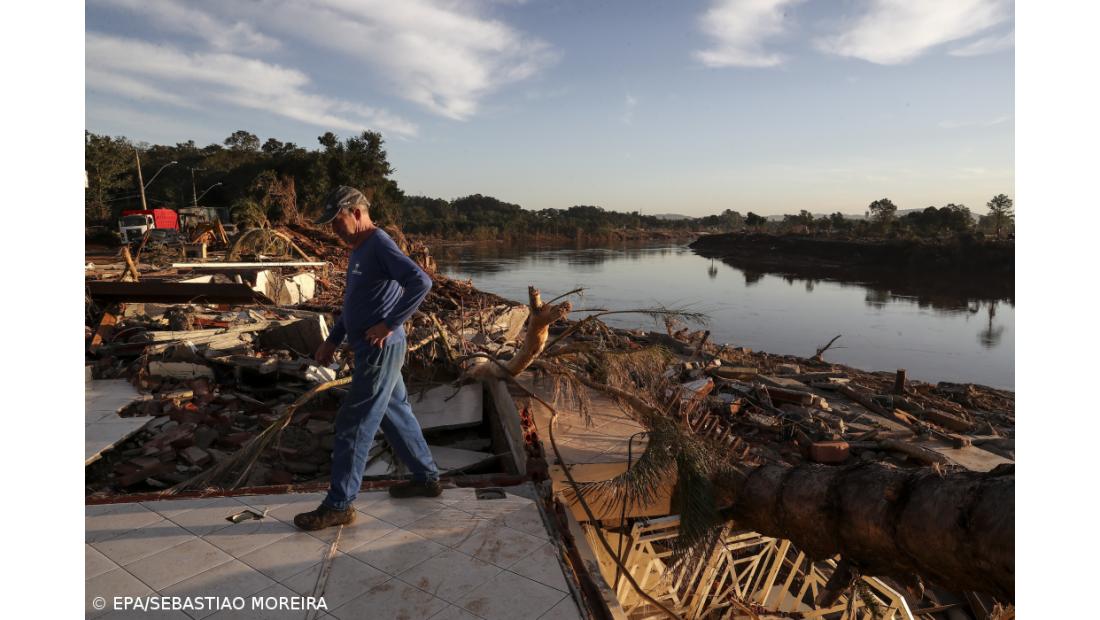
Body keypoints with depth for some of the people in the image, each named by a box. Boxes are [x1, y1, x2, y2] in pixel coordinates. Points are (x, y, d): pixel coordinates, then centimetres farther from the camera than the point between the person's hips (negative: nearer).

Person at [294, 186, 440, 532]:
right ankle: (426, 478, 30)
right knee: (395, 413, 18)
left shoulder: (380, 245, -17)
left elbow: (421, 282, -29)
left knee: (353, 425, -3)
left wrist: (389, 324, -25)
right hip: (373, 350, 10)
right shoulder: (358, 250, 14)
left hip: (380, 350, -10)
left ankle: (339, 505, 7)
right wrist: (332, 340, 18)